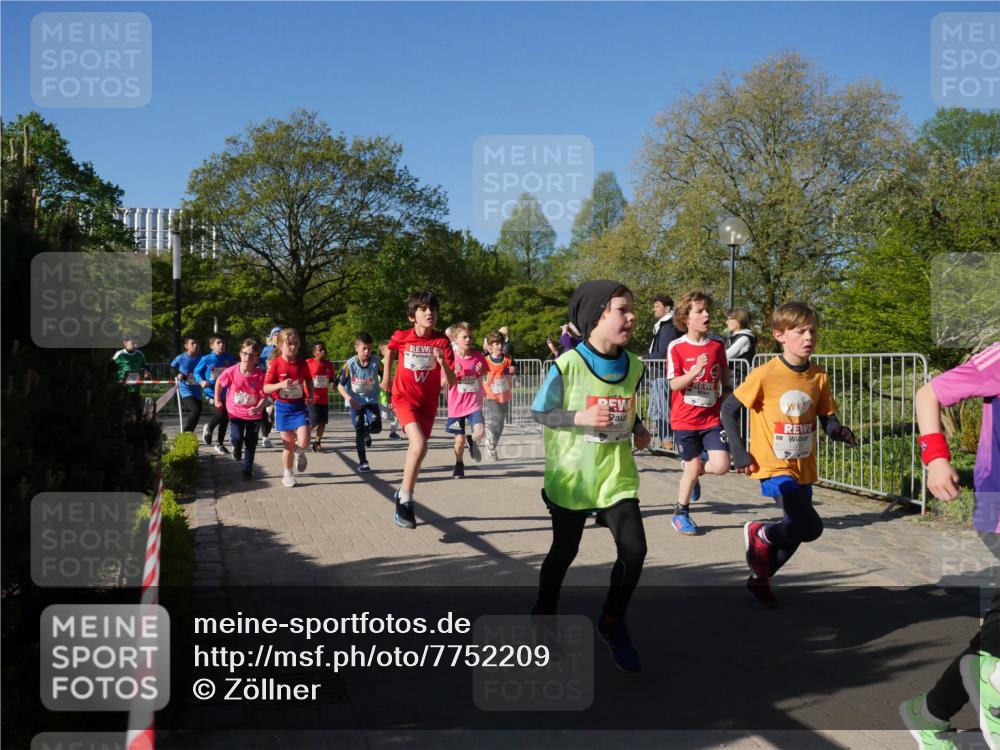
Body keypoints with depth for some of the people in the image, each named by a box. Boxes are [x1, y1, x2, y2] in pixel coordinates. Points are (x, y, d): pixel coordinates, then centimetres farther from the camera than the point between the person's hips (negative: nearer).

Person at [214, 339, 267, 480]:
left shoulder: (260, 375, -18)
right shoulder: (231, 371, -15)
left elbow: (264, 397, -18)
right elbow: (219, 382, 4)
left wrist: (258, 408, -37)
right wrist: (217, 401, 10)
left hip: (254, 414, 0)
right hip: (236, 412, 0)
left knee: (251, 443, 8)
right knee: (236, 438, -17)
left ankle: (248, 470, 25)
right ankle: (237, 449, 21)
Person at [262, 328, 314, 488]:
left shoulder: (302, 363, -2)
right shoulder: (275, 364, -10)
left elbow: (309, 380, 16)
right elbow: (266, 388, -9)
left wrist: (310, 395, 0)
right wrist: (281, 385, -26)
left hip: (300, 405, 2)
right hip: (283, 407, -1)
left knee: (304, 442, -14)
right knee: (288, 444, 4)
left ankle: (299, 453, 22)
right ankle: (287, 474, 24)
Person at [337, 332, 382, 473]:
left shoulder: (376, 362, -14)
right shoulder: (350, 364, -16)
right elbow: (340, 385, -10)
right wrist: (349, 398, -24)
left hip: (371, 400, 1)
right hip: (355, 402, -1)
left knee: (376, 427, -15)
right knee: (359, 431, -1)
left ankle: (367, 433, 23)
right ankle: (362, 462, 12)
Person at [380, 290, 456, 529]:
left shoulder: (442, 341, -11)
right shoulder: (401, 337, -10)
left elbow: (451, 382, -15)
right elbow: (390, 349, 17)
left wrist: (442, 362, -31)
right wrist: (386, 374, 20)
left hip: (428, 402, 3)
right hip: (404, 397, -3)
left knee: (417, 449, 12)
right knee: (419, 445, -25)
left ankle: (403, 494, 37)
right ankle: (405, 500, -12)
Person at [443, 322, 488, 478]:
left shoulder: (478, 356, -2)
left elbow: (484, 376, 14)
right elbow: (442, 383, -1)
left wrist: (481, 371, -8)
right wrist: (453, 373, -19)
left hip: (474, 403, 1)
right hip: (457, 405, 0)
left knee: (480, 432, -20)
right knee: (460, 438, 6)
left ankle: (472, 442, 16)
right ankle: (459, 464, 32)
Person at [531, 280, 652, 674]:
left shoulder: (633, 366, 0)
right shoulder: (567, 365, -16)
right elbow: (539, 412, -9)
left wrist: (638, 429, -4)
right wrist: (581, 417, -23)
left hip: (617, 475, 4)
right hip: (571, 476, -3)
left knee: (634, 549, -8)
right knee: (564, 551, 13)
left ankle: (612, 622, 16)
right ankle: (544, 612, 40)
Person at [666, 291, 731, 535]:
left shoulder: (718, 344, 1)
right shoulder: (676, 347, -9)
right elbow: (674, 384, -13)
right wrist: (694, 372, -28)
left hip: (712, 417, 3)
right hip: (685, 419, -3)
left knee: (721, 465, -11)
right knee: (692, 469, 3)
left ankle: (692, 469, 23)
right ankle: (680, 514, 26)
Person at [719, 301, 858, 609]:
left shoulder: (818, 377, -1)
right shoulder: (765, 375, -15)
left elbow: (827, 418, 7)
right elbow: (728, 409, -8)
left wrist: (837, 430, -16)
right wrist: (739, 452, -13)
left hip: (804, 469, 6)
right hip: (774, 467, -6)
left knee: (793, 533, 15)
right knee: (810, 526, -20)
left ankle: (760, 577, 40)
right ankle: (759, 534, 9)